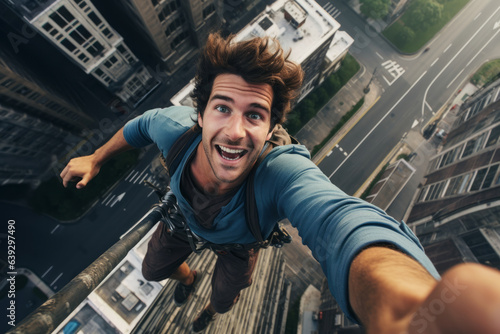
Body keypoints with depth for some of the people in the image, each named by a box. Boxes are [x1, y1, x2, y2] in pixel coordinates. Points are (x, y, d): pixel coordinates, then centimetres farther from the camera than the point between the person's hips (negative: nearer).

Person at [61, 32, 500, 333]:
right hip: (183, 219, 3)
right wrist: (96, 159, 0)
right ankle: (188, 277, 65)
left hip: (240, 241, -2)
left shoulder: (282, 172, -49)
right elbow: (143, 123, -12)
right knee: (153, 269, 25)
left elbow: (338, 219, -69)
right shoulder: (176, 128, -37)